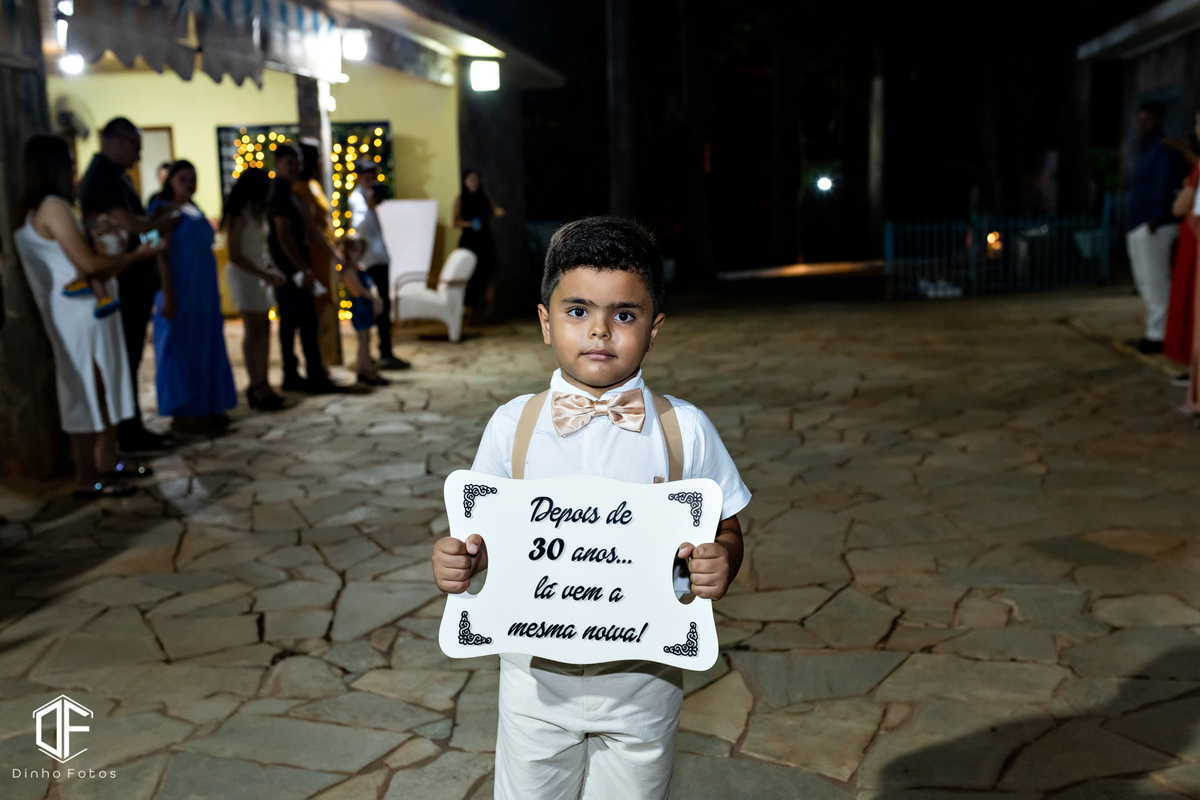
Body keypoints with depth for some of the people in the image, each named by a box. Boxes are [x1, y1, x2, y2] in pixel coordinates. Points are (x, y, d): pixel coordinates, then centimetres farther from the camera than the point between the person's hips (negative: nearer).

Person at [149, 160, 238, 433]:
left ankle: (207, 408, 18)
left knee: (207, 347, 10)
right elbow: (162, 255, -14)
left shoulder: (196, 212, 14)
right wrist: (167, 296, -21)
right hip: (181, 292, -8)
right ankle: (183, 414, 4)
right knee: (181, 348, -2)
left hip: (205, 293, 8)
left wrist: (214, 294, 16)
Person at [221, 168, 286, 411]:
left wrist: (272, 271, 4)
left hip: (260, 275, 8)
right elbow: (235, 255, -14)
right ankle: (257, 386, -3)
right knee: (253, 330, -7)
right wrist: (265, 275, -18)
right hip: (243, 274, -8)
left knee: (264, 329, 6)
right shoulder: (238, 216, -11)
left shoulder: (257, 212, 15)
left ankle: (261, 385, 10)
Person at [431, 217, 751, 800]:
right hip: (538, 676, 1)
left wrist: (720, 561, -22)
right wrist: (461, 558, -18)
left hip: (642, 682, 0)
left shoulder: (685, 430, -8)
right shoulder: (512, 425, -6)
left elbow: (726, 530, 0)